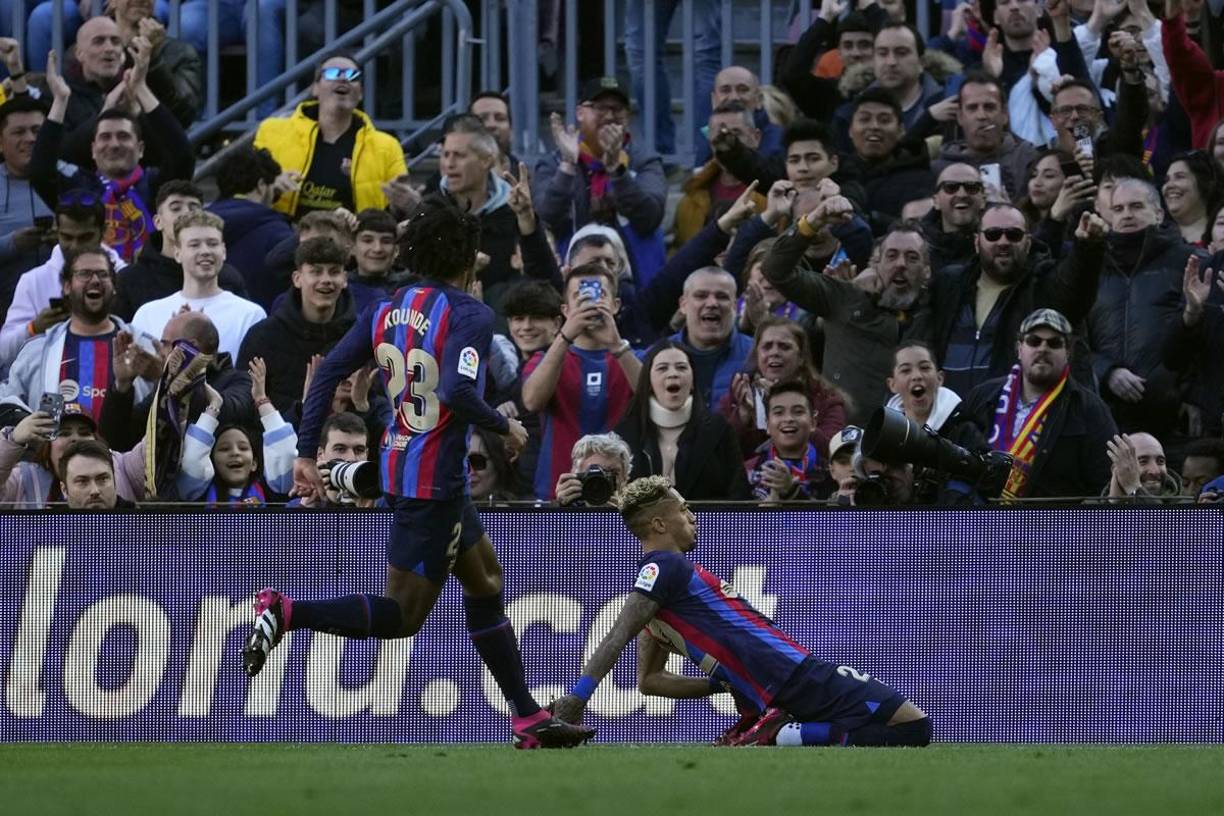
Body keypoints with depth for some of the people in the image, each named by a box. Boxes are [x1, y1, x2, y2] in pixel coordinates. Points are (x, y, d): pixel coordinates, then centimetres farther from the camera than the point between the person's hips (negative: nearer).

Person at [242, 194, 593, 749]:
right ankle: (285, 613, -19)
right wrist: (505, 427, -11)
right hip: (434, 480, -9)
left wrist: (307, 453, 5)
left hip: (400, 463, 9)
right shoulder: (469, 314, -15)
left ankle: (529, 720, 25)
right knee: (401, 616, -4)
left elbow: (328, 372, 3)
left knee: (486, 579, 20)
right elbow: (458, 393, -29)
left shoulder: (387, 311, 6)